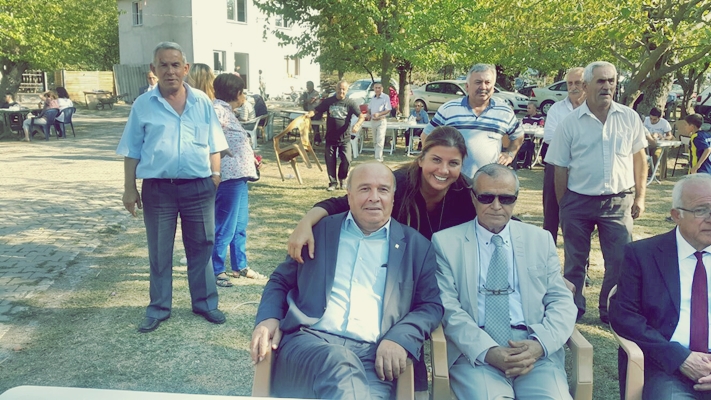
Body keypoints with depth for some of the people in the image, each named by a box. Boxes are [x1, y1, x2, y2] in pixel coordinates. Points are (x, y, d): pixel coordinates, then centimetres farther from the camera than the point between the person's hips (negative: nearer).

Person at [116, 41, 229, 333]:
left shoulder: (202, 102, 5)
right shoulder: (143, 105, 1)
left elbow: (213, 144, 10)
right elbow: (132, 151, 4)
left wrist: (215, 173, 1)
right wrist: (129, 188, 2)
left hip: (199, 187, 1)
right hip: (157, 189, -1)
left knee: (201, 248, 11)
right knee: (159, 253, 11)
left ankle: (204, 303, 26)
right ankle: (159, 308, 24)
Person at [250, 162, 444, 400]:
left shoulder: (417, 246, 14)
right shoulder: (318, 230, 16)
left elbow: (432, 305, 11)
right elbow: (281, 280, 20)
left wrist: (399, 339, -9)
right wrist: (269, 318, -2)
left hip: (373, 356, 1)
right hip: (309, 341, 0)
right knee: (338, 364, -36)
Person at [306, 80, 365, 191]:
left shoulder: (350, 103, -4)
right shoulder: (328, 101, 2)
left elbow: (362, 116, -7)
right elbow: (316, 110, 4)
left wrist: (357, 125, -27)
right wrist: (309, 114, -18)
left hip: (344, 138, -1)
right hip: (330, 137, 2)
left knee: (346, 160, -7)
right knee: (330, 161, 5)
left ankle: (342, 179, 19)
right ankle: (333, 182, 19)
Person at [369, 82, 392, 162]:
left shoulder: (386, 98, -8)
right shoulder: (372, 98, 11)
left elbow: (388, 110, -12)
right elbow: (369, 109, 20)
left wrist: (379, 114, -25)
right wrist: (369, 114, -2)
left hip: (381, 121, -7)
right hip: (373, 121, 7)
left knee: (379, 141, -13)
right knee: (375, 141, 12)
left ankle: (378, 159, -16)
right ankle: (379, 156, 24)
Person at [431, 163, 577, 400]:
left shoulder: (541, 240, 14)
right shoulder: (446, 242, 6)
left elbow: (562, 302, 10)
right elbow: (448, 308, -2)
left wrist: (540, 344, -10)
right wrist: (487, 351, -16)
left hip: (534, 348, 3)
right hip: (474, 351, -2)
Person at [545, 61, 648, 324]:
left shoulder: (629, 118, 1)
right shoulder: (571, 122, -3)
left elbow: (639, 158, 9)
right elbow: (560, 168, 0)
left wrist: (640, 196, 6)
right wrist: (562, 207, 1)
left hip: (618, 202, 1)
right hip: (578, 202, -1)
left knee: (620, 262, 4)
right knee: (575, 261, 12)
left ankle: (611, 312, 23)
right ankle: (573, 310, 28)